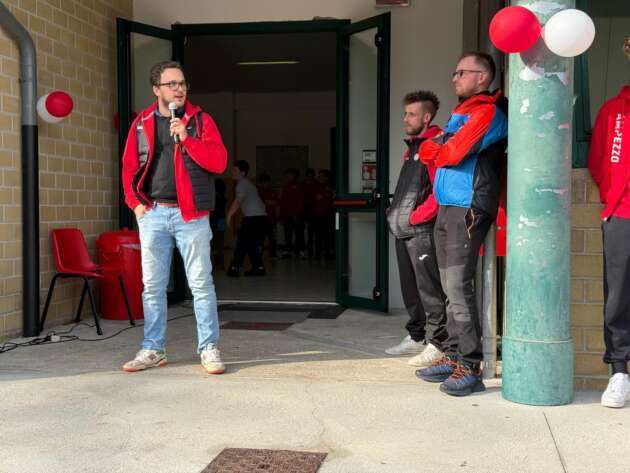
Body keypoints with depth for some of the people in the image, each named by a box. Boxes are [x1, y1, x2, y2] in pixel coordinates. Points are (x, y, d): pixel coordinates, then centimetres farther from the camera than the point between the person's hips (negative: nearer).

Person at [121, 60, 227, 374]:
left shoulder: (200, 120, 3)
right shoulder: (141, 124, 10)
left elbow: (219, 162, -7)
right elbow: (129, 167, 14)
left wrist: (186, 138, -15)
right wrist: (135, 202, 2)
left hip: (190, 215, -2)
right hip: (152, 214, 3)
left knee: (201, 284, -1)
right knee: (152, 286, 7)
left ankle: (209, 349, 9)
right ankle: (153, 350, 18)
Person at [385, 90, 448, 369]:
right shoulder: (411, 147, 20)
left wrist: (416, 216, -15)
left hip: (422, 230, -10)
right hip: (402, 231, 10)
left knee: (429, 288, -7)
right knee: (410, 287, 15)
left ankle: (437, 343, -1)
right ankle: (415, 337, 25)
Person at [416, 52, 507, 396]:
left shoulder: (487, 112, -6)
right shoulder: (461, 114, 23)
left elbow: (453, 153, -16)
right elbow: (432, 153, 21)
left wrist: (432, 150, 4)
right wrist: (435, 150, -1)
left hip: (468, 209, -9)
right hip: (447, 208, 9)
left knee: (458, 286, -13)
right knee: (451, 288, 9)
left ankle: (470, 367, -10)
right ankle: (453, 357, 15)